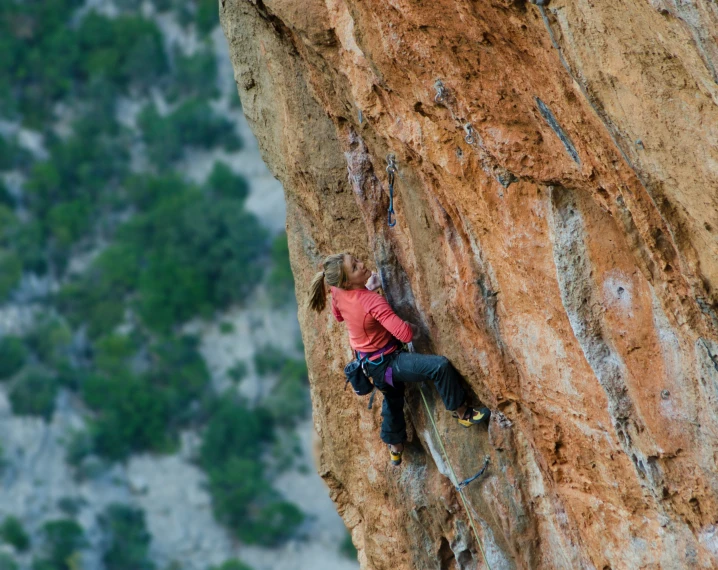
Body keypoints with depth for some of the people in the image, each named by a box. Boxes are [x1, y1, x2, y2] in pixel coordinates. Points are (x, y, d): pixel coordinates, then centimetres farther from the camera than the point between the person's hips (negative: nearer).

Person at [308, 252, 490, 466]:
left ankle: (395, 447, 54)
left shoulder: (338, 292, -12)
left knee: (393, 398, 34)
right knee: (440, 366, -24)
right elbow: (406, 334, -35)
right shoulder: (372, 301, -34)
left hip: (368, 360, 9)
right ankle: (462, 412, -9)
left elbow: (338, 315, 13)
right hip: (386, 362, -9)